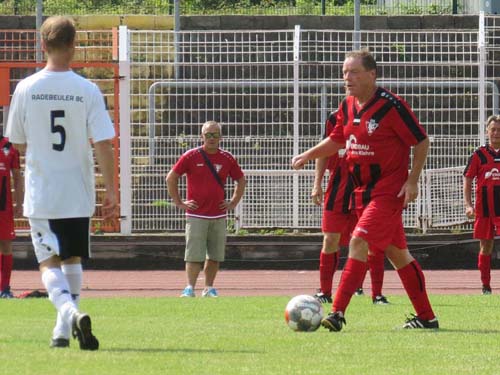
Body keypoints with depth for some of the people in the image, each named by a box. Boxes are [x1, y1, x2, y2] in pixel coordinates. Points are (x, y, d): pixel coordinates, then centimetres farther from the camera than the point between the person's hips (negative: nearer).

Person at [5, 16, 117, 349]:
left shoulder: (26, 88, -5)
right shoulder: (87, 90, -7)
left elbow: (16, 142, 6)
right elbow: (103, 143, -10)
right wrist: (111, 192, -5)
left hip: (40, 194, -1)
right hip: (79, 194, 1)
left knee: (50, 263, -2)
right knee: (73, 259, 18)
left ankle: (70, 310, -29)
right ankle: (63, 330, 18)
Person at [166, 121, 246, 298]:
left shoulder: (227, 158, 6)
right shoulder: (191, 156, -2)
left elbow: (241, 180, 20)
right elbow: (171, 178, 3)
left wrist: (233, 203, 12)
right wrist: (179, 202, 0)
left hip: (219, 216, 3)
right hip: (196, 215, -3)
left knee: (215, 256, 6)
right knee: (194, 255, -9)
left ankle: (209, 289, 15)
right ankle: (190, 288, -8)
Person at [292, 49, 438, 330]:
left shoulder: (390, 106, -16)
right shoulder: (348, 107, 6)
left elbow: (422, 141, -10)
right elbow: (337, 141, 22)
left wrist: (412, 181, -14)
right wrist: (308, 155, 9)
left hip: (388, 191, -8)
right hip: (363, 191, 8)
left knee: (359, 242, -19)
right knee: (397, 252, 12)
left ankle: (338, 313, -22)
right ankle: (426, 316, 19)